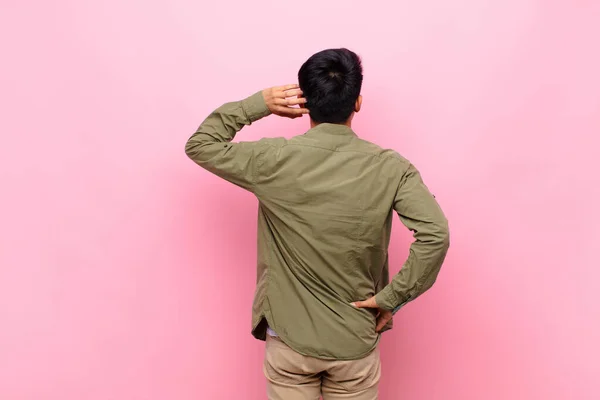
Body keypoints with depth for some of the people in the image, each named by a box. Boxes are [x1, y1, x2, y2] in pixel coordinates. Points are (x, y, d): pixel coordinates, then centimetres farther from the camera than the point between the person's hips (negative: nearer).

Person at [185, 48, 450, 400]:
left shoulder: (273, 161, -14)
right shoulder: (389, 167, -13)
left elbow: (200, 145, 0)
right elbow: (435, 234, -22)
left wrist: (256, 104, -4)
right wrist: (392, 297, -12)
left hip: (289, 340, 0)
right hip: (356, 343, 1)